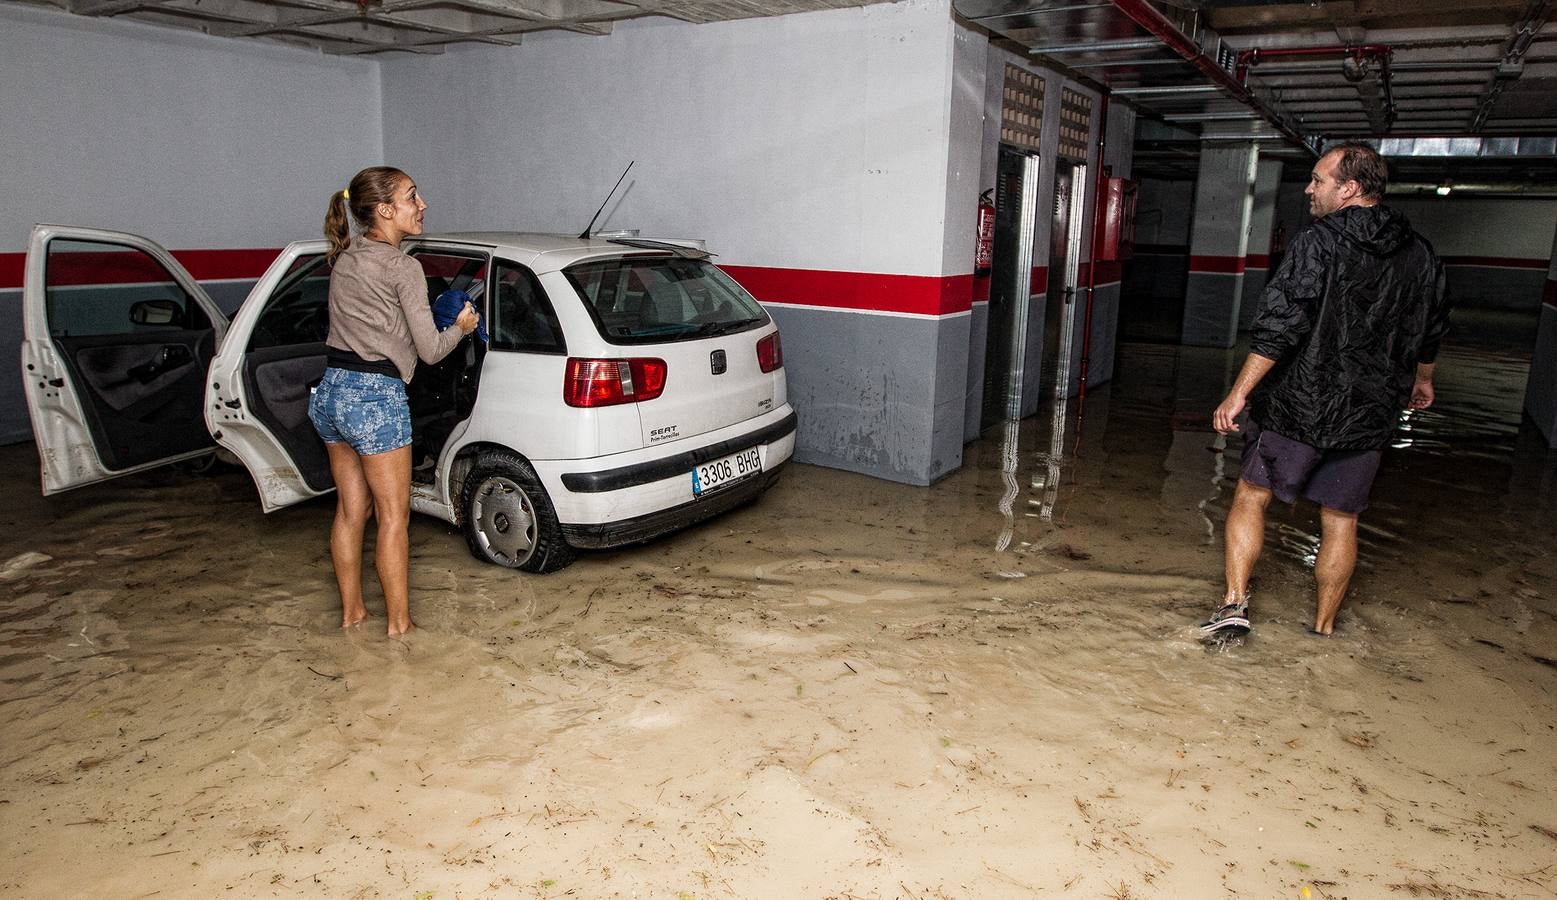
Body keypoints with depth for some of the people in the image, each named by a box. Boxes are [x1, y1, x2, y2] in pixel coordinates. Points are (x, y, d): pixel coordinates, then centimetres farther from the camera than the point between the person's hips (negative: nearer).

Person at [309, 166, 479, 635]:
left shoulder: (344, 256, 11)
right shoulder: (402, 267, -12)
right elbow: (431, 349, -11)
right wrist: (462, 326, 8)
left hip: (330, 391, 8)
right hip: (375, 397, -8)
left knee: (351, 508, 17)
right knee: (393, 514, 2)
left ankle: (351, 610, 29)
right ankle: (399, 624, 11)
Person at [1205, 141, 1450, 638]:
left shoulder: (1317, 243, -13)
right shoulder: (1420, 253, 7)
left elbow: (1278, 327, -19)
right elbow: (1432, 328, 21)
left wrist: (1239, 393, -16)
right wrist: (1421, 378, 38)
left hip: (1298, 408, -5)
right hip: (1370, 413, 5)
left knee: (1251, 495, 9)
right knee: (1340, 520, 13)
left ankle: (1234, 602, 1)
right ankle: (1324, 629, 22)